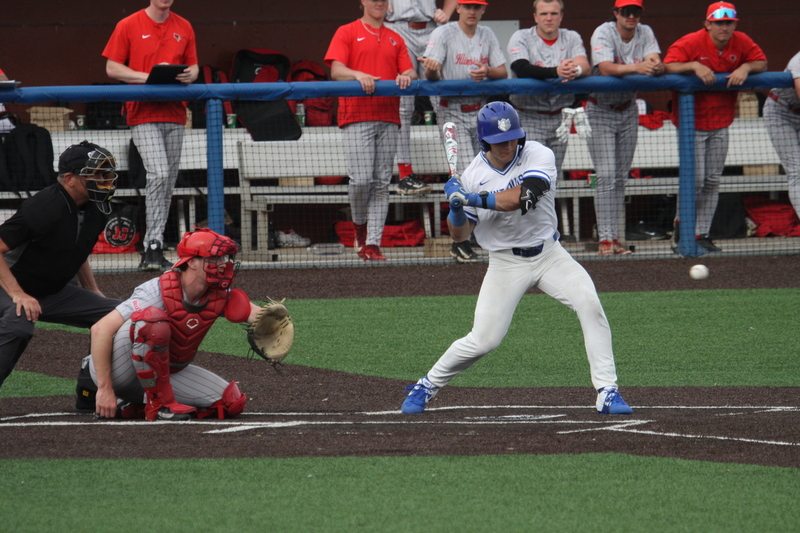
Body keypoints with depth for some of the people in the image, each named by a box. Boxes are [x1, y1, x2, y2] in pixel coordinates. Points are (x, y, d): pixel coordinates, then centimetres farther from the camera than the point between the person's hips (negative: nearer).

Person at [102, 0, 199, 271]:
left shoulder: (183, 28, 12)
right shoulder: (129, 26, -1)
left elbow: (193, 65, 18)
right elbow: (112, 68, -1)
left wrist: (190, 75, -7)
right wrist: (149, 77, -15)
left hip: (175, 115, 5)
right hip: (143, 115, -5)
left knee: (168, 182, 5)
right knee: (158, 174, -20)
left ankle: (152, 251, 13)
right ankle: (154, 247, -19)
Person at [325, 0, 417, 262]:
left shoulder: (395, 39, 19)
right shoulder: (347, 33, 7)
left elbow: (410, 71, 12)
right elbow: (336, 70, -5)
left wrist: (406, 76, -12)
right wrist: (358, 75, -24)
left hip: (388, 118, 4)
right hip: (357, 117, -4)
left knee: (381, 183, -1)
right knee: (361, 179, -13)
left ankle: (373, 243, 0)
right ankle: (360, 227, 13)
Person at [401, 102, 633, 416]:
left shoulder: (539, 156, -11)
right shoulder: (474, 175, -5)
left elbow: (524, 196, -29)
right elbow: (459, 233, 0)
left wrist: (474, 199, -31)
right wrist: (456, 206, -21)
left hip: (549, 254, 0)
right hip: (506, 263, 0)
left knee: (589, 302, -21)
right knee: (483, 340, -7)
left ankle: (607, 392, -16)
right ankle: (427, 386, 16)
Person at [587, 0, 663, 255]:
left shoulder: (645, 33, -2)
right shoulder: (603, 33, -18)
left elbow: (656, 62, -15)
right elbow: (605, 68, -33)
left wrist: (655, 66, -40)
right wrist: (636, 67, -49)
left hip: (628, 112, 5)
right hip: (600, 112, -5)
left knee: (621, 177, 7)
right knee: (607, 175, -13)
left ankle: (614, 238, 11)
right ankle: (605, 239, -14)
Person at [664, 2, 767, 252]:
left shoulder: (741, 42, -1)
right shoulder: (690, 43, -14)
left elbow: (762, 63, 4)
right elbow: (668, 66, -20)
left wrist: (746, 67, -17)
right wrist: (694, 65, -35)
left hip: (720, 124, 5)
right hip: (692, 123, -5)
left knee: (712, 181, 4)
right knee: (695, 179, -10)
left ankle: (701, 234, 10)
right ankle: (682, 222, 14)